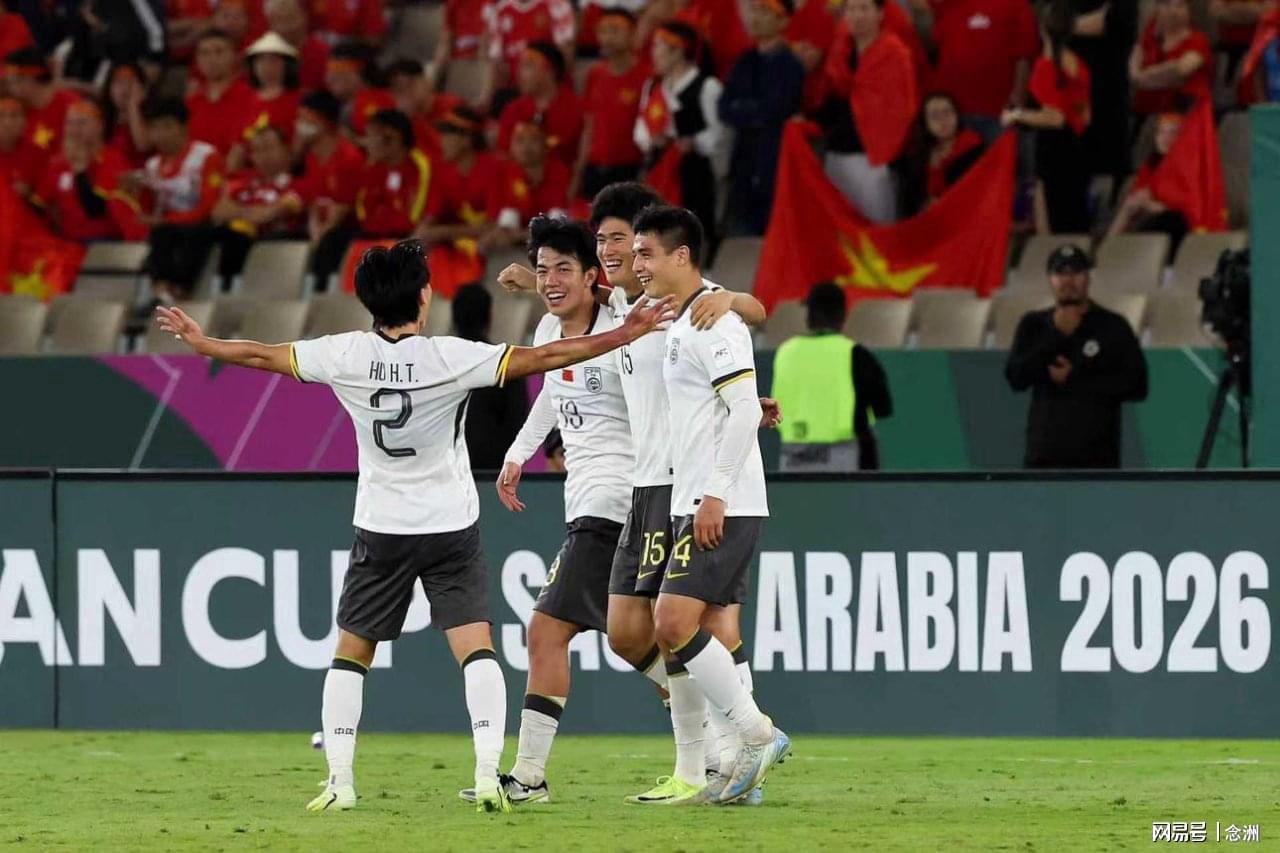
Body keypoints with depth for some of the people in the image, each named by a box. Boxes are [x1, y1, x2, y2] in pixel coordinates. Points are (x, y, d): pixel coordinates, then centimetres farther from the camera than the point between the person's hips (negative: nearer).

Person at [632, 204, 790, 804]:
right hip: (696, 506, 10)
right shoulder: (679, 324, 18)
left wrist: (715, 493, -21)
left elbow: (745, 407, -19)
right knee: (709, 639, 7)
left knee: (674, 626, -15)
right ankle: (743, 763, 7)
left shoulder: (712, 320, -13)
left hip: (723, 508, -10)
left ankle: (757, 734, -9)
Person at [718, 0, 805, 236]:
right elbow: (724, 109, 5)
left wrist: (741, 110, -3)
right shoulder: (745, 63, 14)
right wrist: (754, 114, -10)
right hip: (744, 165, 7)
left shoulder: (789, 65, -8)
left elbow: (772, 110, -17)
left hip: (776, 166, -7)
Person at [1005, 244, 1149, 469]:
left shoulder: (1113, 327, 3)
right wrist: (1057, 336, -9)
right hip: (1045, 455, 2)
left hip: (1097, 457, -2)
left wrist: (1074, 380, -8)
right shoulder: (1034, 326, 11)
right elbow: (1016, 377, -3)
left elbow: (1136, 386, -4)